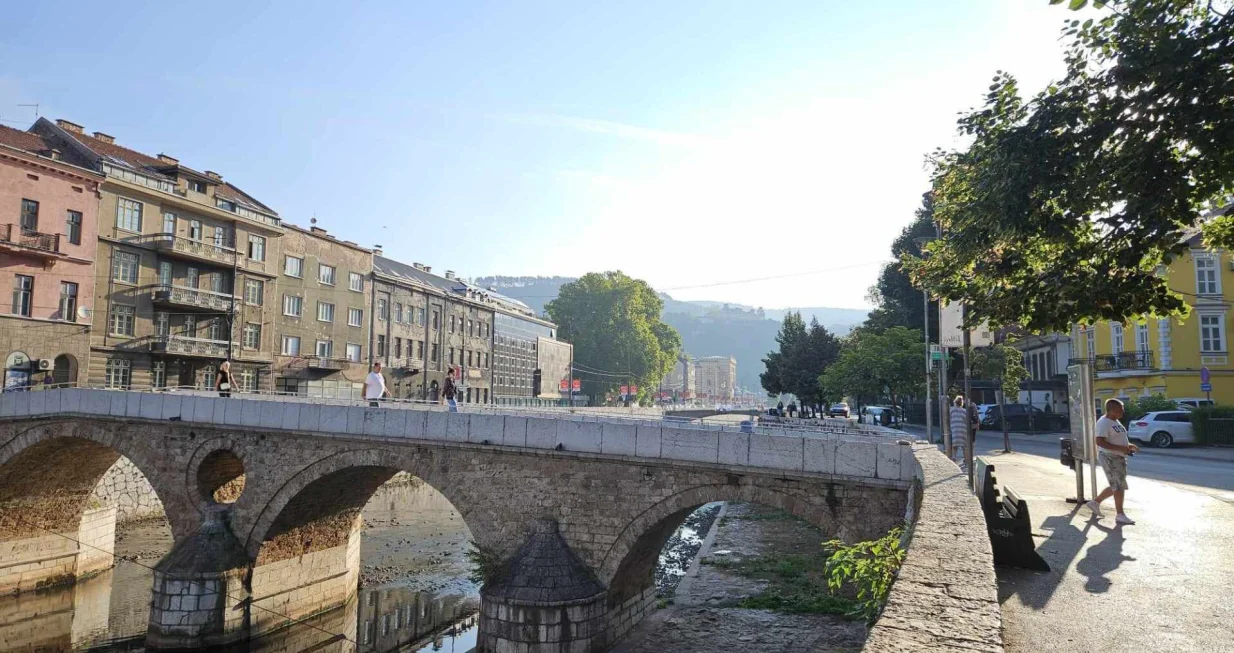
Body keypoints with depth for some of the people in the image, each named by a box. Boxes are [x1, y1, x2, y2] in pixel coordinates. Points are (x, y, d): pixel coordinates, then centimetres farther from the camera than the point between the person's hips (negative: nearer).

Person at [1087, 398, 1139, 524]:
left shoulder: (1115, 421, 13)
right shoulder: (1104, 423, -18)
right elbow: (1100, 442, -26)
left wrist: (1128, 445, 9)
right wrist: (1120, 448, -28)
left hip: (1119, 457, 10)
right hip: (1109, 458, -10)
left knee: (1116, 487, 15)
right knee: (1119, 486, -5)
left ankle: (1095, 503, 27)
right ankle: (1120, 515, 4)